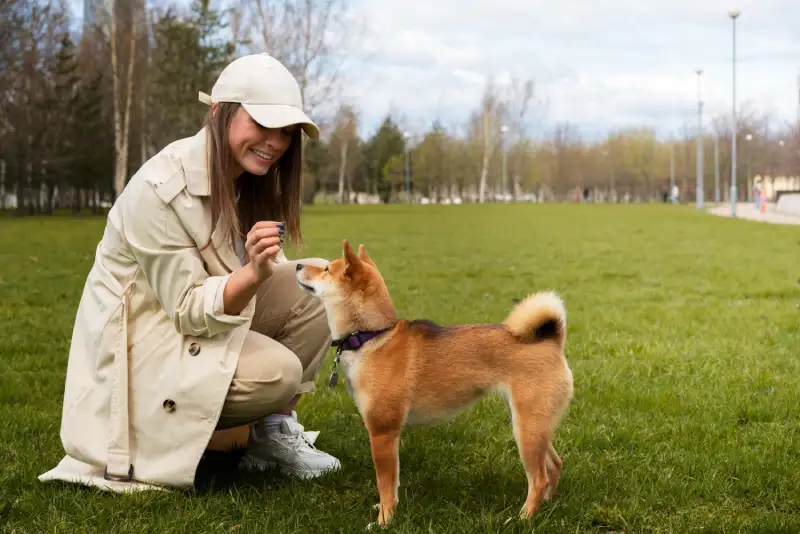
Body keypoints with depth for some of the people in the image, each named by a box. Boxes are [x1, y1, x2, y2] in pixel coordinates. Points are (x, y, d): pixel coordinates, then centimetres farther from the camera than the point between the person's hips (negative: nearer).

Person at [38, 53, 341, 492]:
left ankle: (272, 432, 0)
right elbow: (189, 311, -25)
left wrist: (306, 273, -11)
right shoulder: (161, 189, -25)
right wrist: (252, 273, -40)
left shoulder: (244, 178, 0)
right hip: (143, 341, -9)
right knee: (278, 371, -26)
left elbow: (256, 271, 7)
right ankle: (167, 430, -4)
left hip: (204, 320, 9)